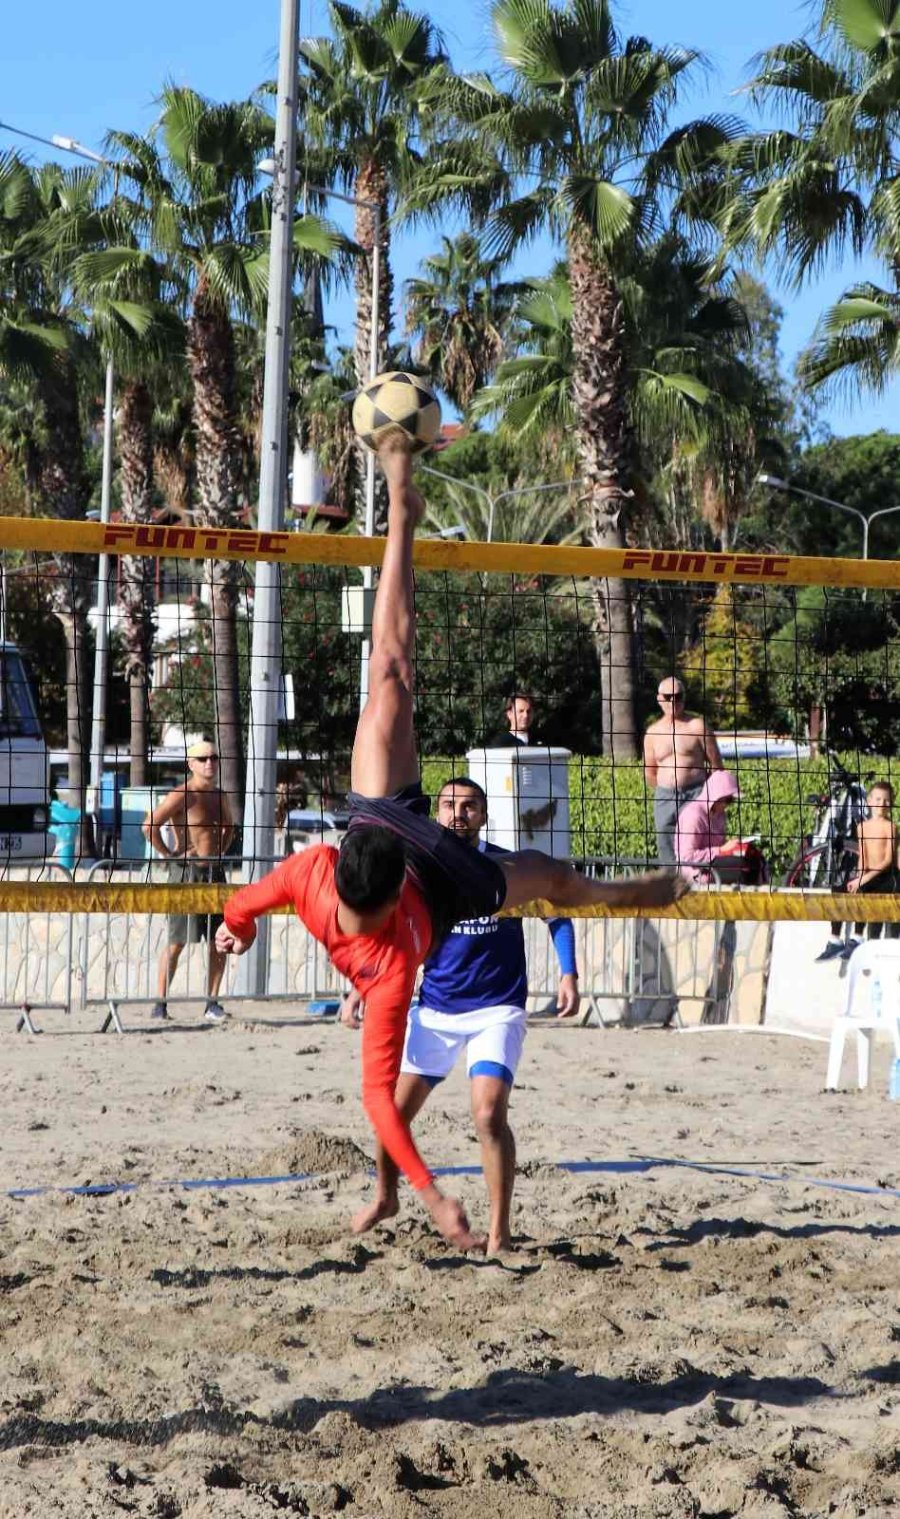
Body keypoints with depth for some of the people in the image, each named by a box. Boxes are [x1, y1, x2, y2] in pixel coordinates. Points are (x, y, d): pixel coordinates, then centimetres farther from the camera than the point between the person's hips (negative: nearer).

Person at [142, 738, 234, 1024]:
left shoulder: (219, 796, 12)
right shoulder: (181, 795, -11)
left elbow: (229, 826, 32)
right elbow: (150, 826, -18)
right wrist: (169, 854, -13)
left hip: (214, 871, 7)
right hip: (186, 871, -7)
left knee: (219, 943, 5)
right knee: (176, 943, -4)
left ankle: (212, 1003, 13)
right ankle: (160, 1003, 2)